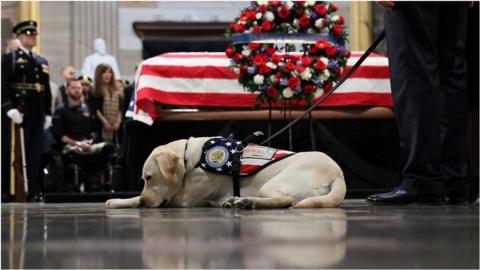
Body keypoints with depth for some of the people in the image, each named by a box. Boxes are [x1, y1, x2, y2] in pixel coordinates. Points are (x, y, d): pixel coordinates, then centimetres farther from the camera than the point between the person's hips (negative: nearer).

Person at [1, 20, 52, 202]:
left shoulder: (42, 62, 19)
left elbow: (47, 89, 18)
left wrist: (48, 113, 12)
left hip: (37, 116, 6)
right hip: (17, 114, -6)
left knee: (35, 155, 6)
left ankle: (35, 193, 9)